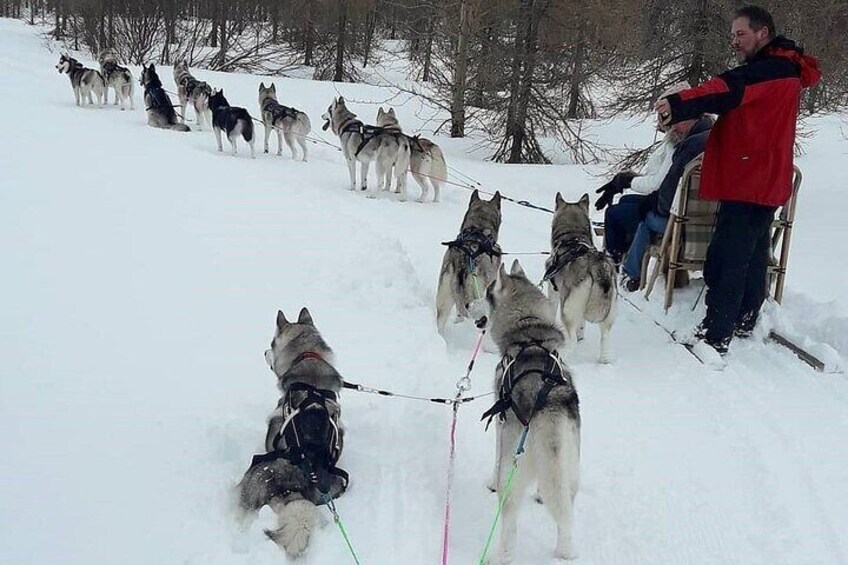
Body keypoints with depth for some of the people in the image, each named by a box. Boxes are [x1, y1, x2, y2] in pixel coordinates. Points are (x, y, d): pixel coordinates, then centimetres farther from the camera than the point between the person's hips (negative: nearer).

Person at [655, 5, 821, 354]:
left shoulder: (772, 68, -14)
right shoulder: (783, 70, 21)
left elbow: (728, 90, -31)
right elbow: (732, 97, 14)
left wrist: (678, 105, -44)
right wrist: (685, 113, 0)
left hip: (749, 183, -11)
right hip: (763, 181, 11)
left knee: (725, 262, -10)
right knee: (753, 256, 18)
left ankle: (714, 338, -9)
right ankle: (744, 322, 30)